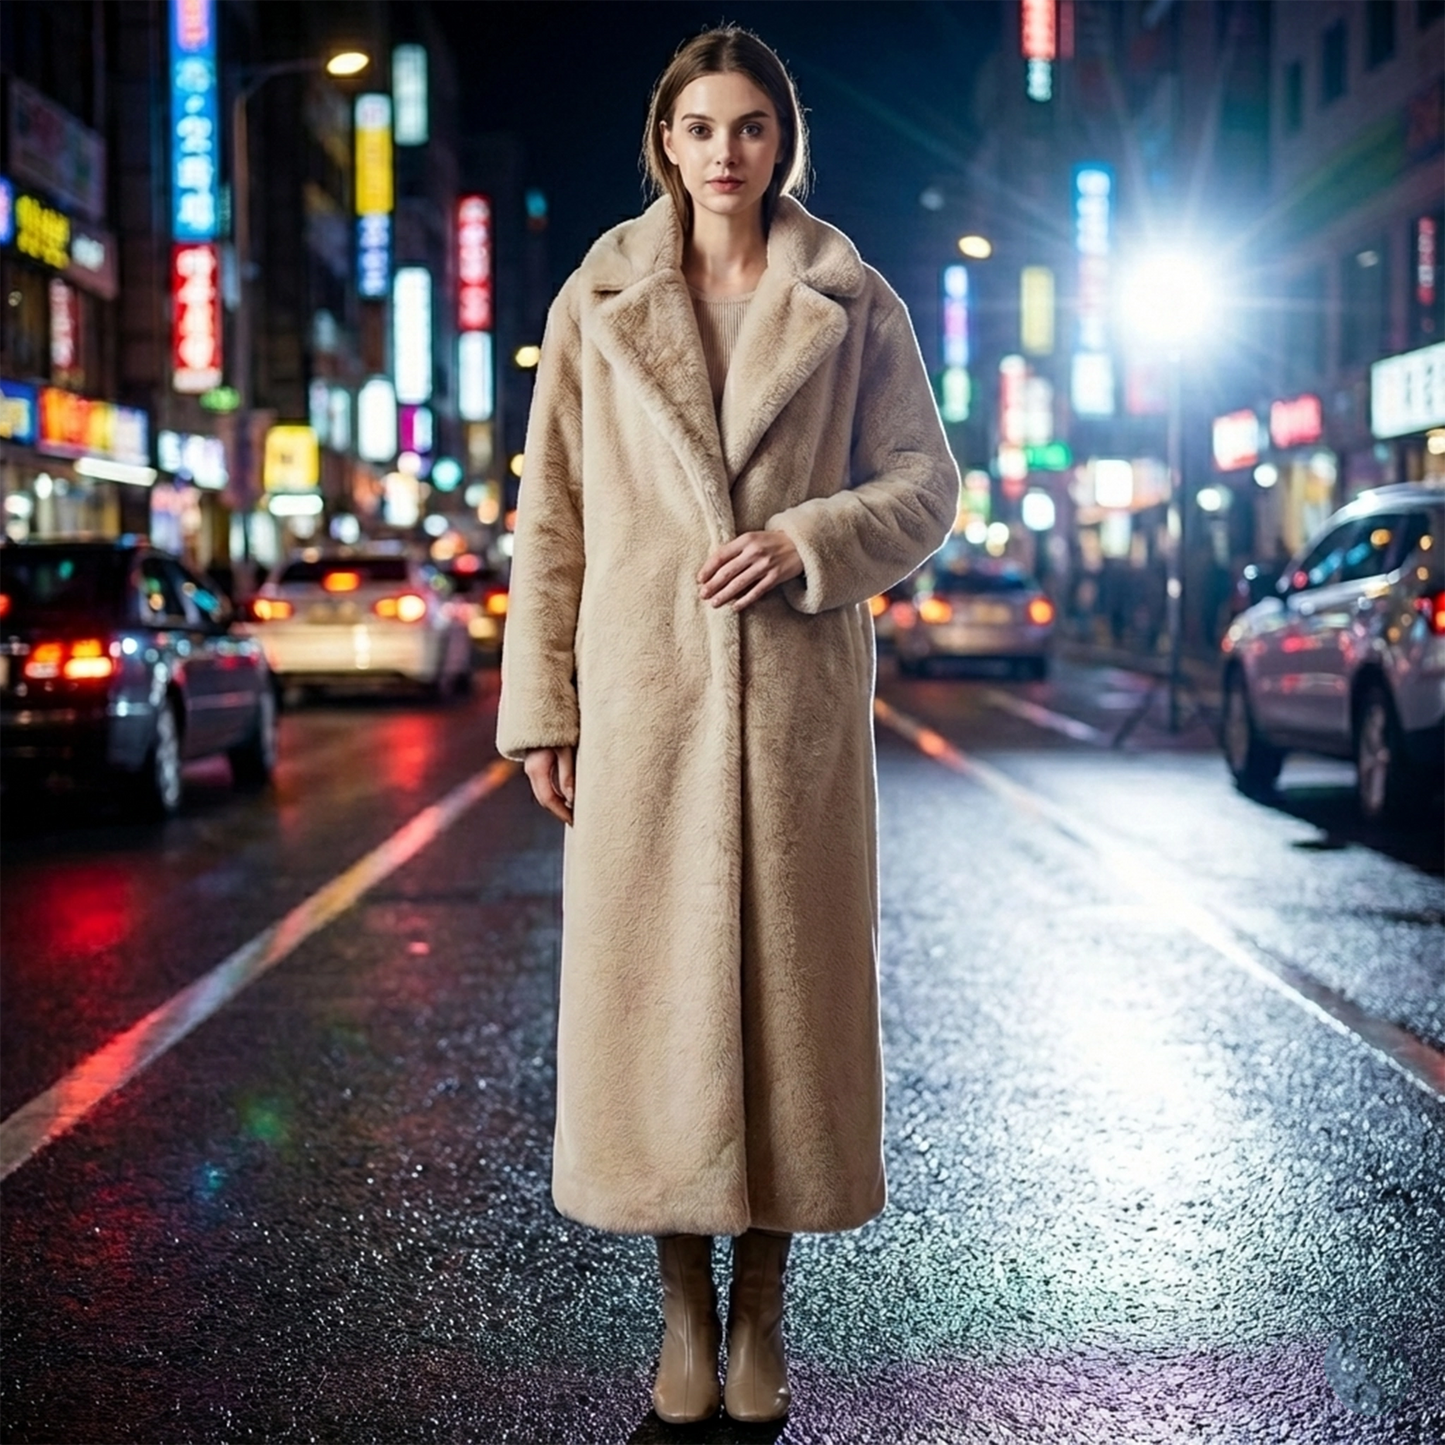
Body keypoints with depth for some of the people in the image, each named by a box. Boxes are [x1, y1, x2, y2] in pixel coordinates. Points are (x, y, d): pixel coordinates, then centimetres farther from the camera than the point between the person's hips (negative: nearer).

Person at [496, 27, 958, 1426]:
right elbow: (550, 516, 5)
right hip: (646, 690, 0)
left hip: (798, 693, 0)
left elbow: (925, 481, 7)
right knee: (654, 977, 1)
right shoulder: (597, 304, 7)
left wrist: (807, 539, -12)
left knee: (788, 975, 3)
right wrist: (541, 708, 0)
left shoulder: (852, 305, 6)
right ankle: (684, 1306, 14)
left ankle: (762, 1307, 15)